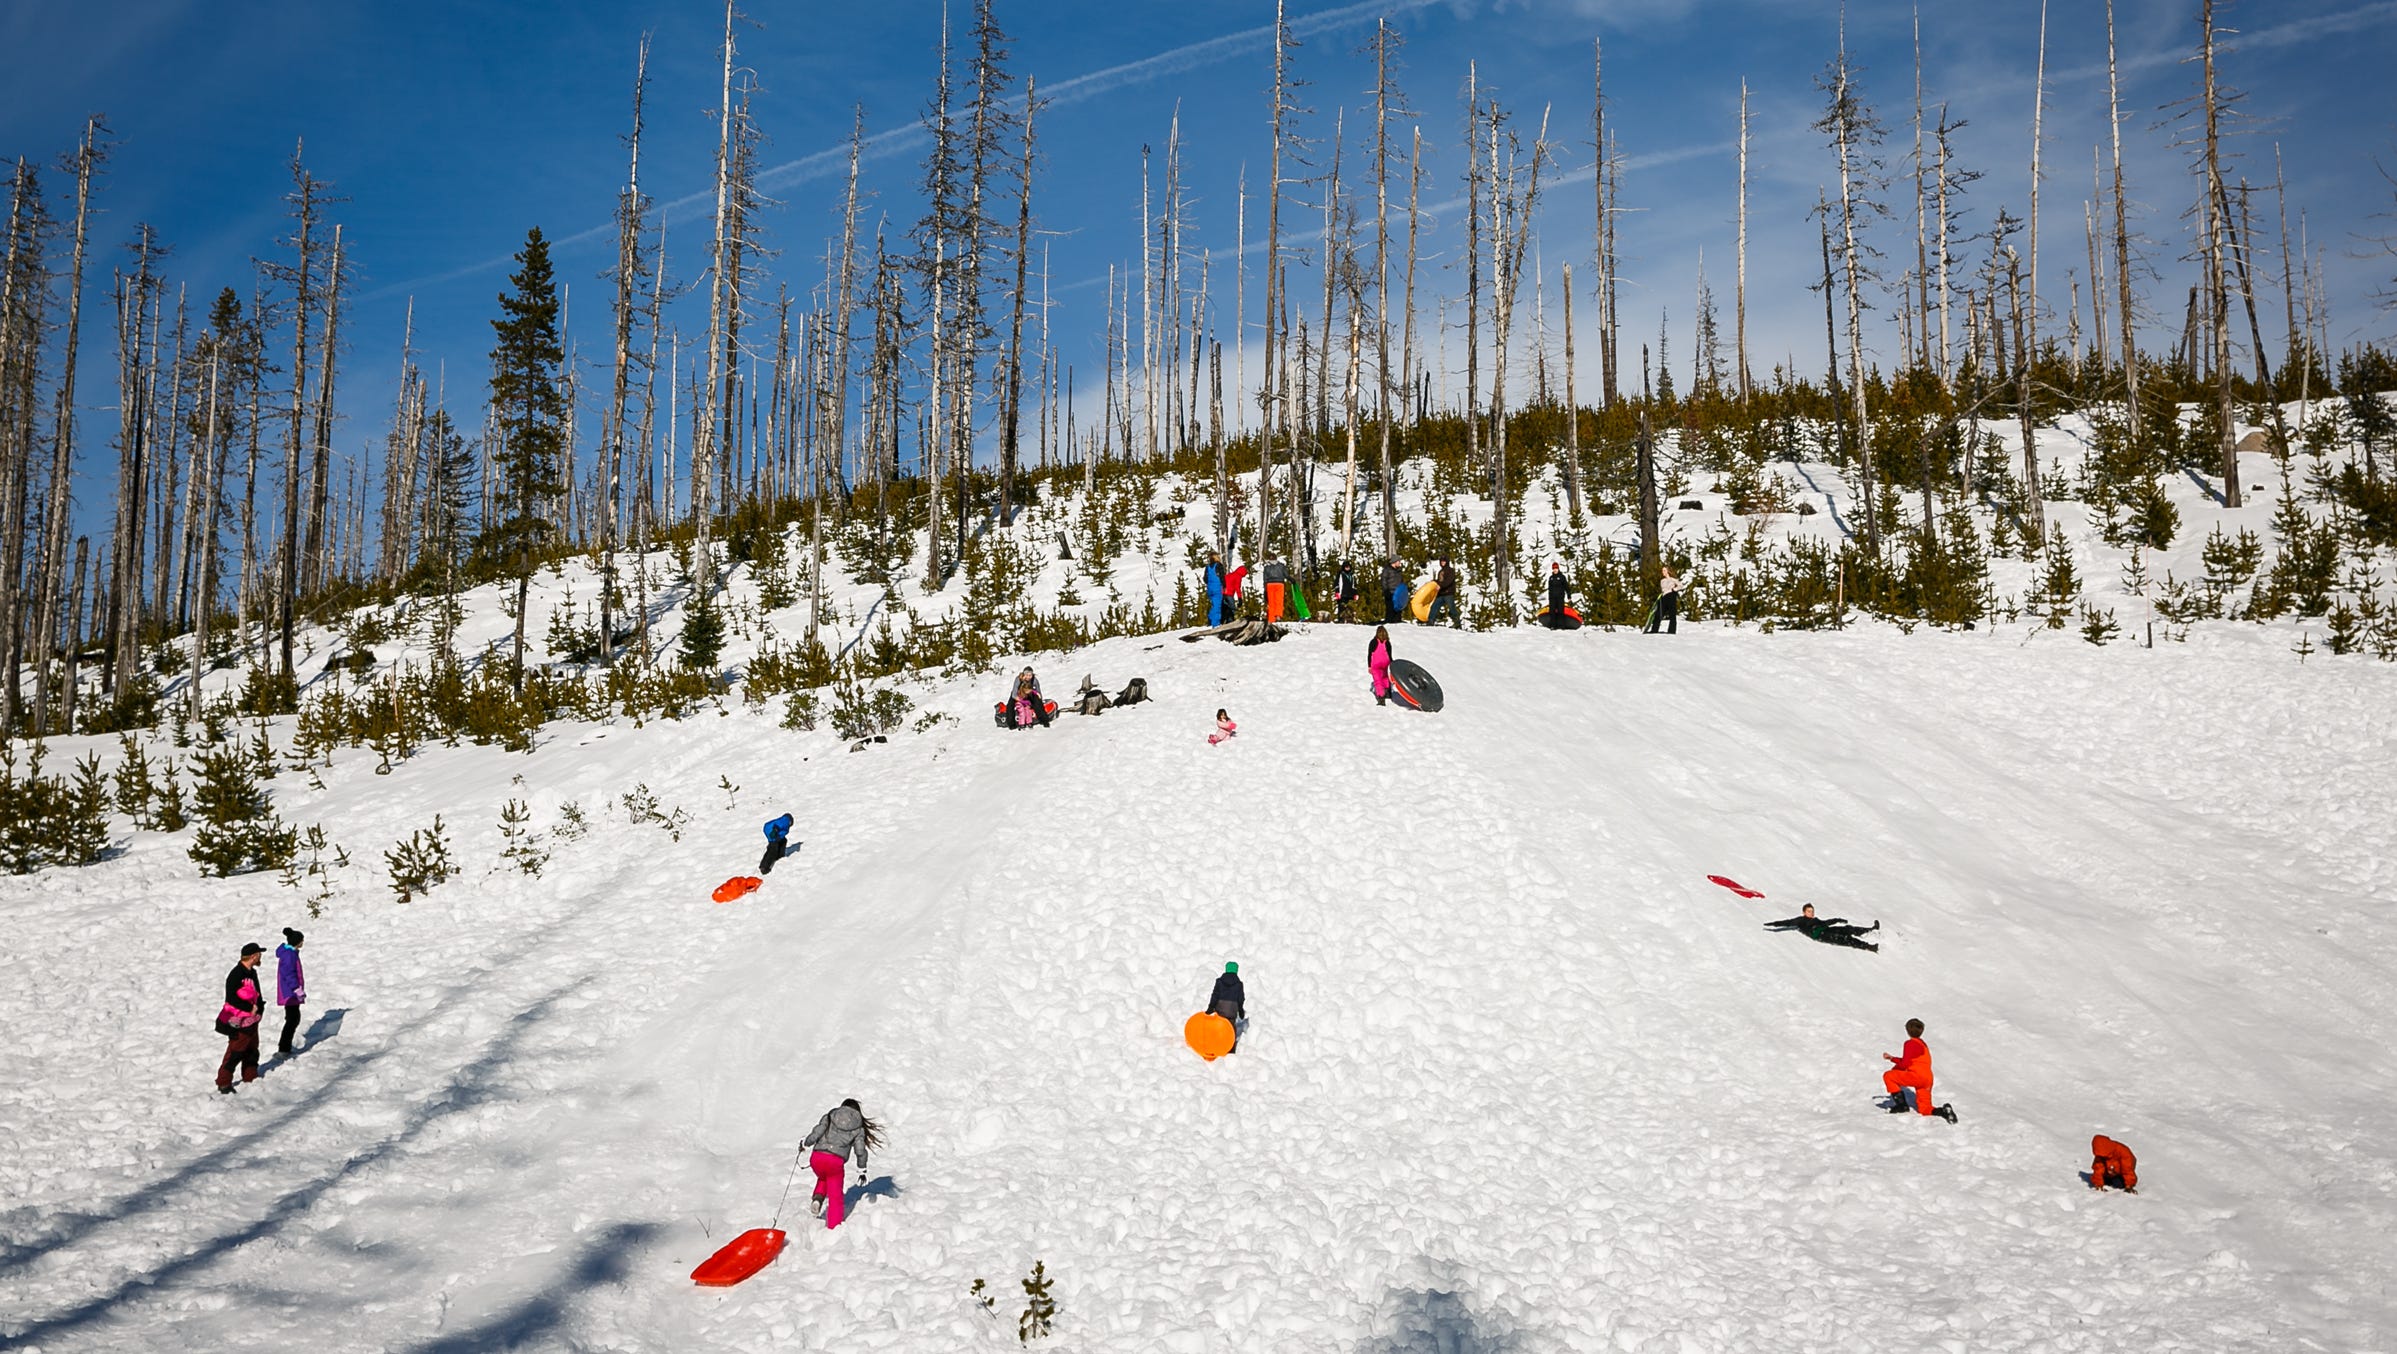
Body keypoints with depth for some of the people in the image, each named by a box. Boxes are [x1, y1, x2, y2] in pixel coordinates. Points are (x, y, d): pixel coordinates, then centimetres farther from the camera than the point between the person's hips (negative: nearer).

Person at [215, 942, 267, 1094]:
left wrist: (259, 1007, 5)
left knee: (252, 1050, 20)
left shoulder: (252, 973, 8)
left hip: (252, 1020, 10)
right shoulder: (236, 975, -23)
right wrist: (250, 1008, -21)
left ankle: (250, 1078, 33)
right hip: (239, 1023, -10)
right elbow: (231, 999, -24)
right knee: (235, 1053, -5)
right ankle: (223, 1084, 3)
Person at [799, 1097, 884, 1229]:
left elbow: (816, 1133, 1)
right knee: (835, 1196, 15)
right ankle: (832, 1227, 14)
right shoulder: (858, 1128, 13)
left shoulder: (829, 1117, 12)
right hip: (836, 1161, -2)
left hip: (817, 1157, 2)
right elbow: (860, 1150, 9)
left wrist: (805, 1143, 19)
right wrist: (862, 1170, 19)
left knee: (823, 1178, 35)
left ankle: (818, 1198, 10)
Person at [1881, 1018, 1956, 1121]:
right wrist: (1892, 1058, 28)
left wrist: (1894, 1069, 8)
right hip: (1927, 1080, 9)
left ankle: (1901, 1105, -4)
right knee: (1924, 1110, 14)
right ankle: (1944, 1111, -11)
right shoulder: (1921, 1043, 22)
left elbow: (1904, 1064, -11)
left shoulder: (1911, 1043, -8)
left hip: (1917, 1076, -9)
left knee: (1887, 1076, -1)